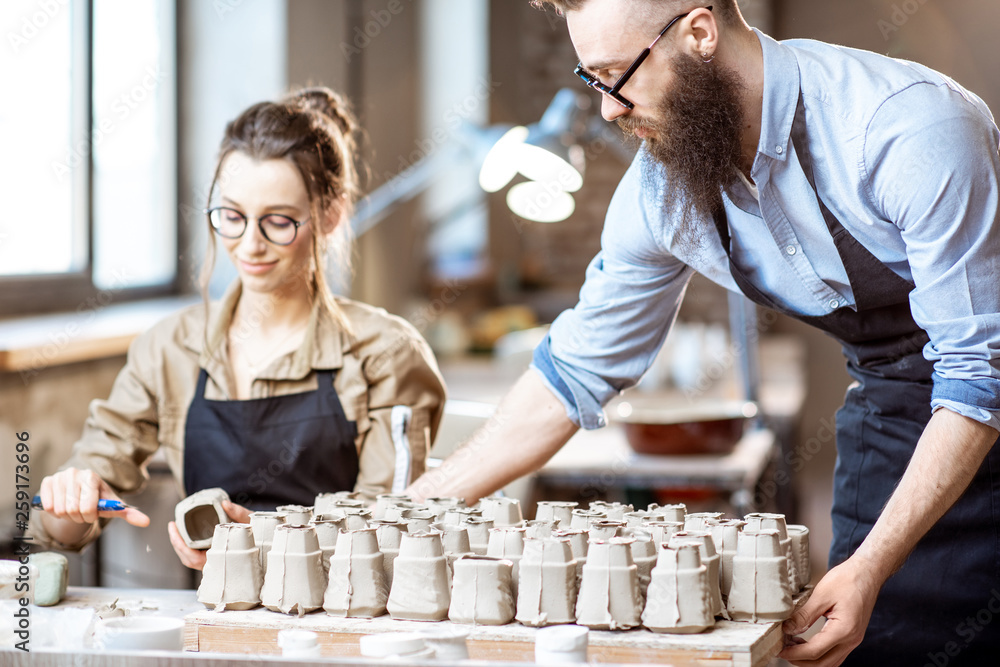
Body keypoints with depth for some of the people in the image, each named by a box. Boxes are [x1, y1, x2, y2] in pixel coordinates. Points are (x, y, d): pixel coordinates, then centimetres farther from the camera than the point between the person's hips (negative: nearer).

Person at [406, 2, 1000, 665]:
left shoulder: (914, 128, -29)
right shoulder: (662, 188, -10)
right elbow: (575, 371, 1)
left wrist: (872, 566, -33)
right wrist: (416, 510, -2)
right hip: (889, 404, 5)